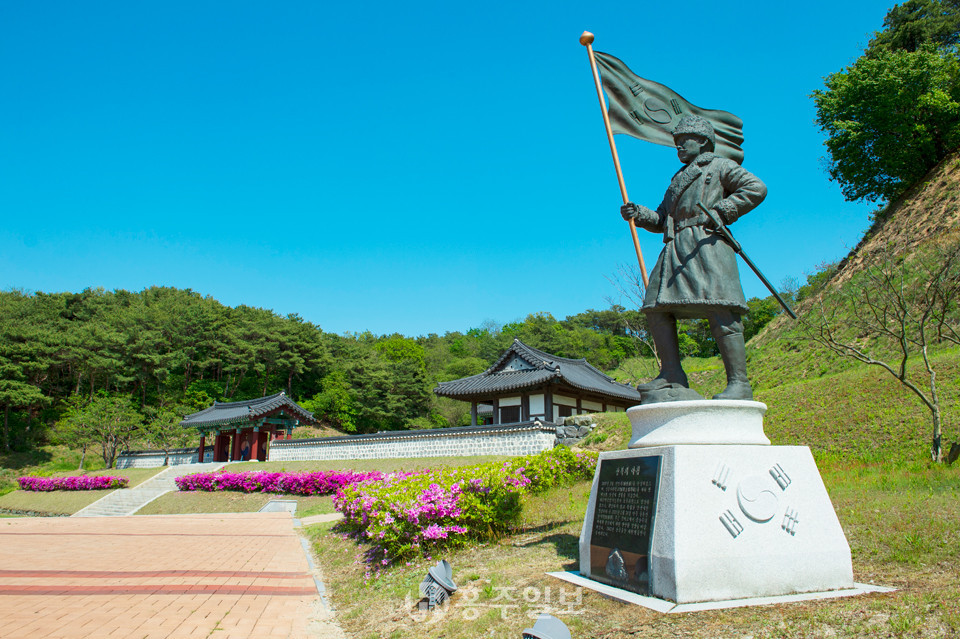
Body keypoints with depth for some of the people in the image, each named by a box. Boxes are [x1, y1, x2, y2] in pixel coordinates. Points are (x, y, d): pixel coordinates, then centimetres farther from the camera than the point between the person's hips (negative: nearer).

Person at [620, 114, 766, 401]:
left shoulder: (719, 166, 15)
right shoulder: (679, 179, 35)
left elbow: (756, 188, 3)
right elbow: (661, 219, 30)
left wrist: (721, 212, -8)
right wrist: (638, 214, 10)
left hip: (705, 242, -8)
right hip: (674, 249, 8)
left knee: (720, 312, -18)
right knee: (657, 309, -5)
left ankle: (739, 383, -19)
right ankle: (672, 378, -4)